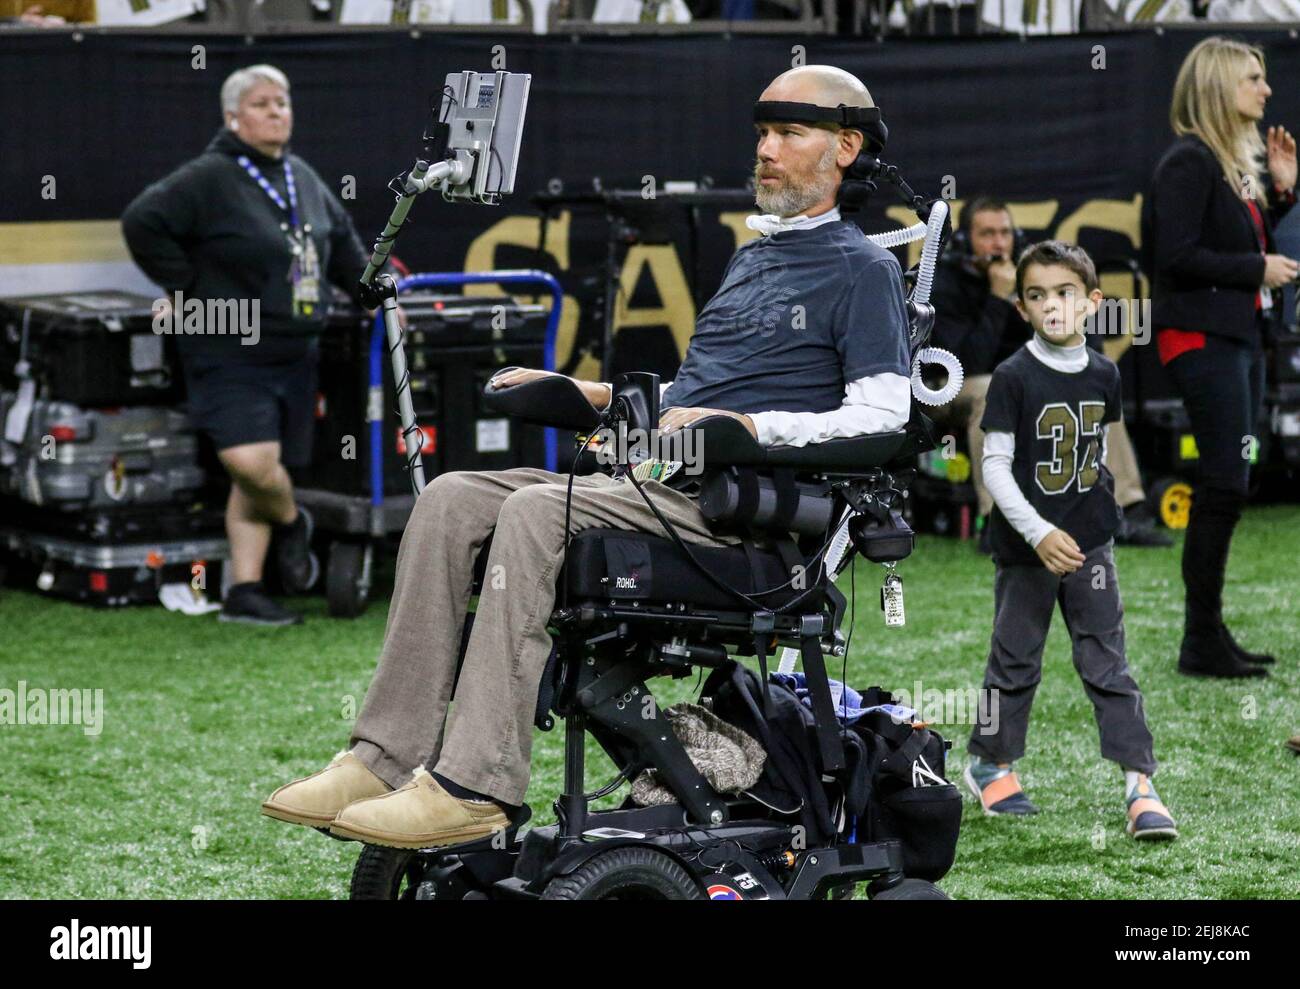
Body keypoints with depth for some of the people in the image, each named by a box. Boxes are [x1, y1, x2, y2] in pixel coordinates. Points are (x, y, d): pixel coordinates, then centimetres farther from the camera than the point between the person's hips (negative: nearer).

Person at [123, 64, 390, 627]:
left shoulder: (302, 178, 14)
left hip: (295, 355, 7)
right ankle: (290, 523, 12)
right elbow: (142, 223, -14)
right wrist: (186, 289, -10)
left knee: (258, 477, 7)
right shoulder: (210, 178, -10)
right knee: (251, 463, -20)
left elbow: (343, 243, 28)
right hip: (231, 353, -7)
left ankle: (244, 593, 12)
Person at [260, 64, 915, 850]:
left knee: (536, 512, -31)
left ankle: (473, 785, -35)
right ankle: (391, 756, -18)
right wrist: (592, 395, 21)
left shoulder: (863, 270, 1)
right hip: (653, 480, 9)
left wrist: (746, 426, -20)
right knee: (451, 500, -10)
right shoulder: (752, 256, 28)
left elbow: (882, 414, -12)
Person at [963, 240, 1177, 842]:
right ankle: (989, 765, 30)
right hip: (1026, 546, -3)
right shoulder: (1013, 377, -12)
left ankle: (1140, 787, -3)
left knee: (1108, 666, 0)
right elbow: (994, 464, -14)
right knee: (1016, 663, 10)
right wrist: (1039, 533, -22)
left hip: (1090, 543, 3)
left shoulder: (1104, 375, 2)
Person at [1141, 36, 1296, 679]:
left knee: (1223, 490, 11)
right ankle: (1202, 643, -6)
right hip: (1202, 337, -10)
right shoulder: (1189, 162, -13)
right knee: (1224, 487, -11)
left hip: (1241, 335, 10)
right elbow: (1177, 254, -20)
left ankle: (1208, 635, 16)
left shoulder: (1237, 163, 17)